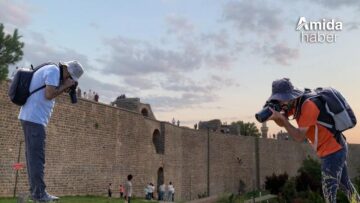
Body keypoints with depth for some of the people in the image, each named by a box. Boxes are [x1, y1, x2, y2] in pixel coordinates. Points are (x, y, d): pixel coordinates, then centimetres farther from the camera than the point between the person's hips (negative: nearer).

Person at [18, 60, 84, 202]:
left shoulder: (49, 71, 22)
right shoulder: (54, 70, -9)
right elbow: (49, 95, -19)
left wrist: (64, 88, 11)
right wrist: (65, 85, -6)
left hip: (29, 117, 10)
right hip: (35, 118, -10)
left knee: (33, 156, 9)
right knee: (37, 156, -9)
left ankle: (35, 191, 13)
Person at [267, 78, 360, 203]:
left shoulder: (308, 106, -27)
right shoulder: (294, 103, 0)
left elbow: (299, 137, -26)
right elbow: (281, 123, 2)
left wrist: (282, 118, -31)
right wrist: (273, 114, -19)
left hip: (333, 150, -9)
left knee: (329, 192, -4)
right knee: (344, 184, 28)